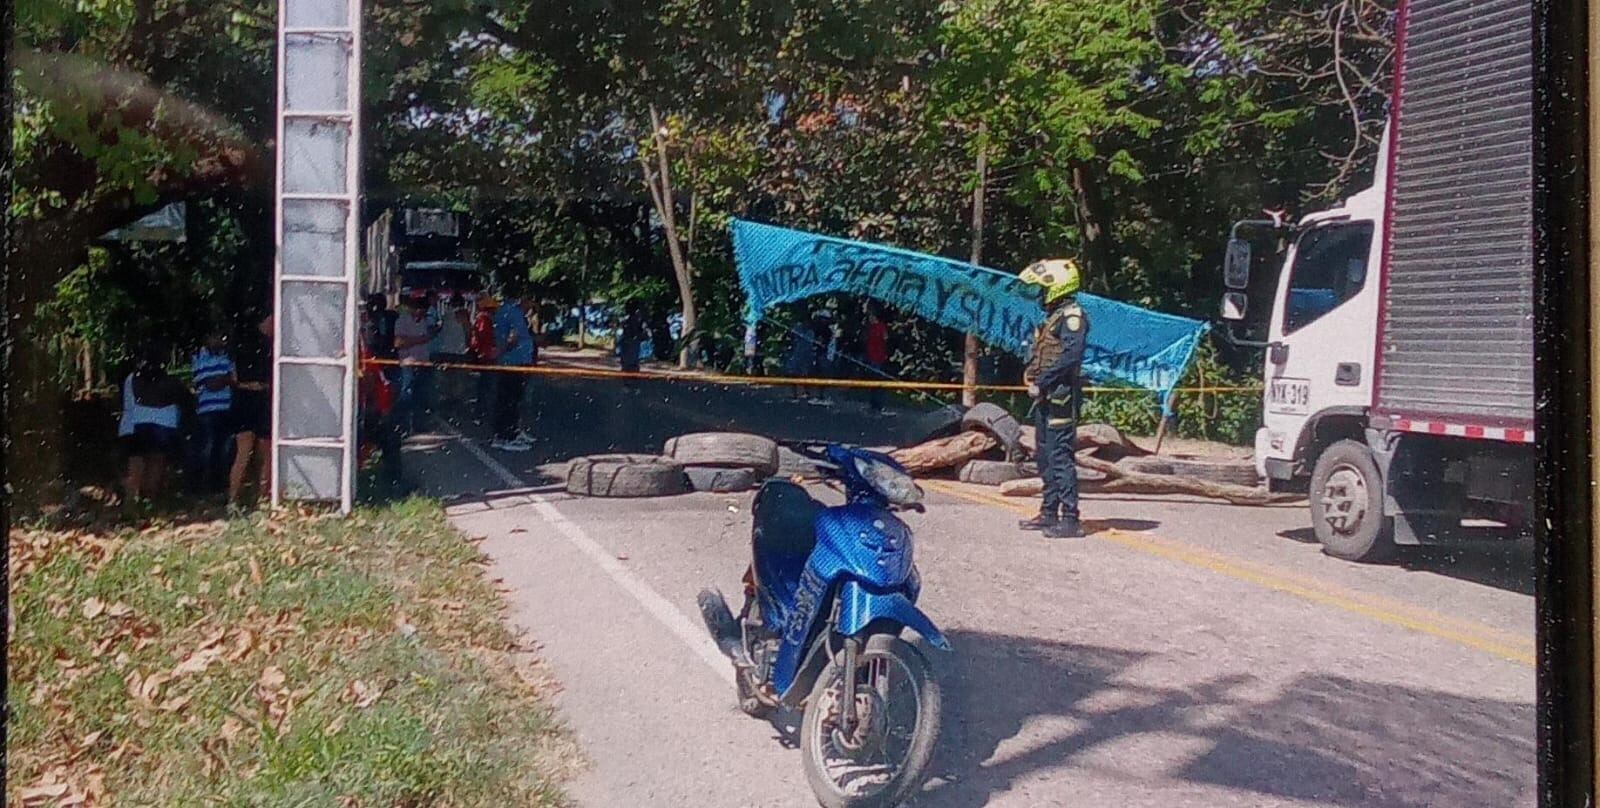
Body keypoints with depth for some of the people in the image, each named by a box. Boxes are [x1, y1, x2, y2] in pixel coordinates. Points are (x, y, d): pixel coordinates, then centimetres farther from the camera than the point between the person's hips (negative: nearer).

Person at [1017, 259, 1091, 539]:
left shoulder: (1072, 316, -11)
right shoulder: (1053, 317, 19)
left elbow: (1071, 356, -22)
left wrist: (1041, 383, -20)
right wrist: (1030, 376, 4)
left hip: (1061, 397, -10)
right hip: (1045, 398, 10)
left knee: (1060, 456, -12)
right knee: (1045, 456, 14)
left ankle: (1070, 519, -11)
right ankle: (1049, 513, 23)